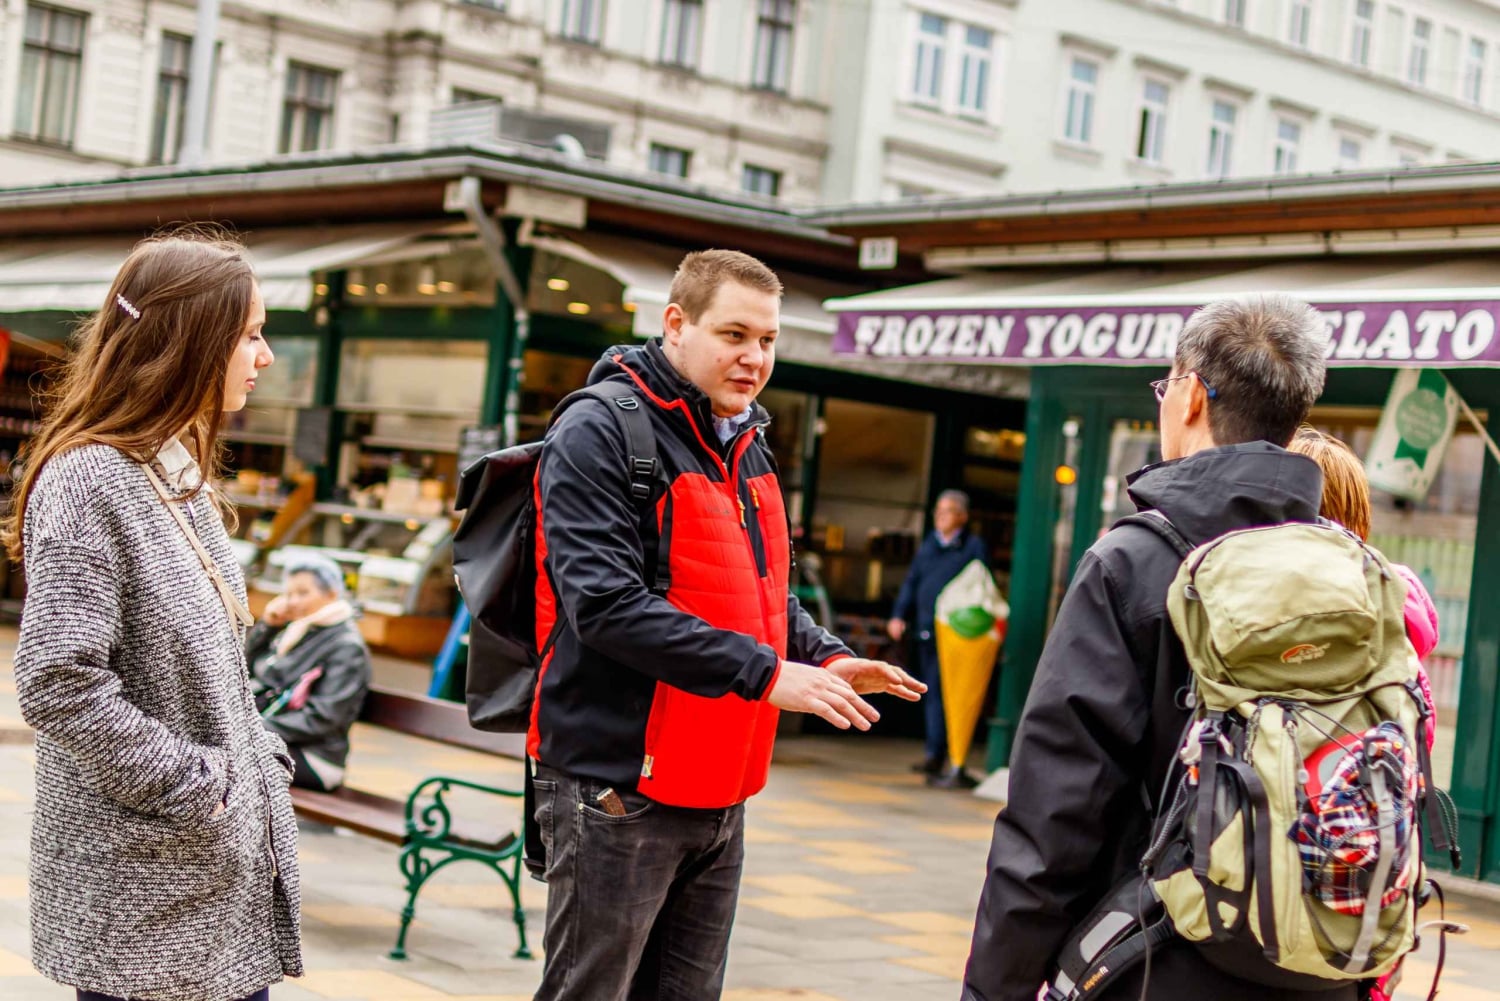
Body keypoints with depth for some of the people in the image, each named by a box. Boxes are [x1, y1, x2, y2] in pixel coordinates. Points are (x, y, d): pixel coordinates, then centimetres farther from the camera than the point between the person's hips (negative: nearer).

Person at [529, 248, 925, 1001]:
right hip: (618, 789, -8)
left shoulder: (747, 447, 14)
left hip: (720, 792, 8)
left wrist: (825, 658, 5)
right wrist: (764, 672, -24)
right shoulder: (600, 434, -12)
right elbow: (606, 603, -23)